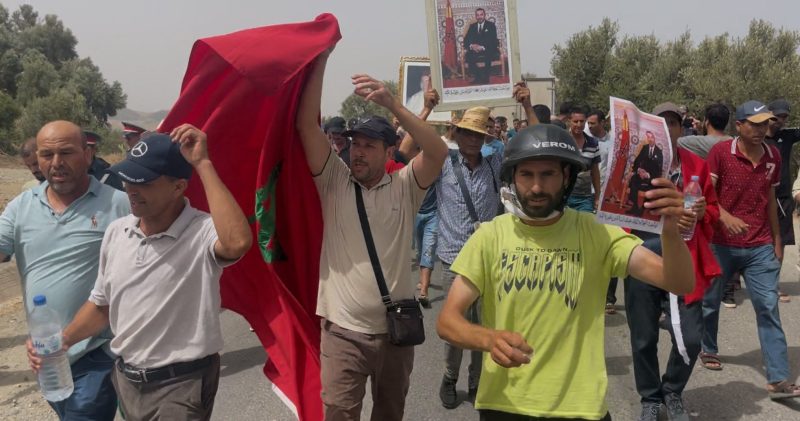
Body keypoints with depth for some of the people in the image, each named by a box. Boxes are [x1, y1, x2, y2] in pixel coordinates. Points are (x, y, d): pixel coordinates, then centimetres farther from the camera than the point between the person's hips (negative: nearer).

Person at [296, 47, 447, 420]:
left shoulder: (405, 187, -2)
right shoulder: (334, 181, -3)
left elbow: (439, 152, -19)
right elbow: (307, 125, -11)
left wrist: (391, 103, -28)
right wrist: (320, 59, -17)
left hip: (396, 329, 2)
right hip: (343, 331, -1)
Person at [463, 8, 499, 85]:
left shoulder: (491, 25, 4)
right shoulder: (472, 26, 14)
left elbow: (493, 40, -9)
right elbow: (466, 40, 6)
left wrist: (483, 47, -25)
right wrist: (471, 46, -18)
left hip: (489, 50, -3)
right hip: (475, 50, 3)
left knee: (488, 55, -37)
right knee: (467, 56, -27)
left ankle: (486, 78, -24)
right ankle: (477, 77, -16)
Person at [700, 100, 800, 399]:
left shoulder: (773, 156, 5)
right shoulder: (720, 152, -9)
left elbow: (770, 199, 14)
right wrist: (725, 216, -32)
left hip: (761, 247, 3)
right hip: (722, 243, -2)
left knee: (769, 308, -4)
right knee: (710, 301, 13)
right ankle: (708, 349, 38)